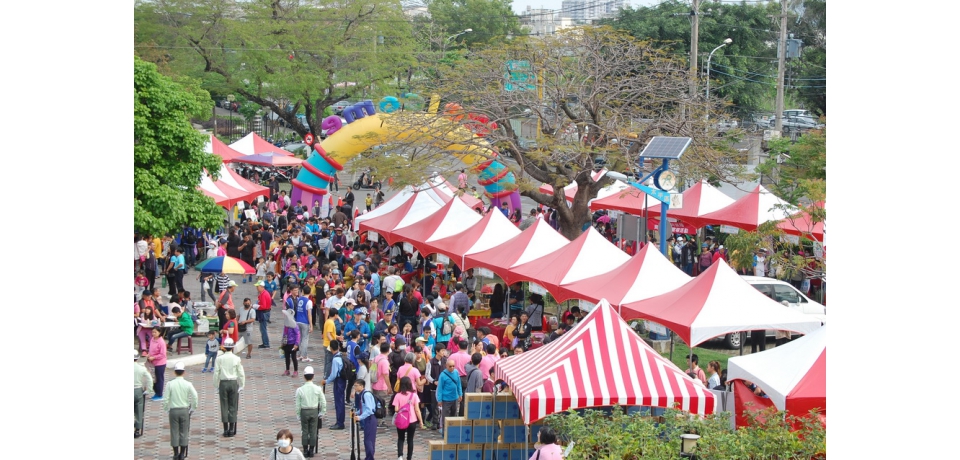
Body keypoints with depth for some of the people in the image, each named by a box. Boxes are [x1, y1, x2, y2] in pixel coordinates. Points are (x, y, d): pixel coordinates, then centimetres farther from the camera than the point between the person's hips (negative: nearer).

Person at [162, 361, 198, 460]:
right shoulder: (188, 384, -8)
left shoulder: (170, 384, -9)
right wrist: (192, 410, 4)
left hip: (173, 411, 0)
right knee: (184, 432, 9)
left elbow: (166, 399, -8)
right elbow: (195, 397, -10)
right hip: (185, 410, 0)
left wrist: (167, 410, 6)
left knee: (174, 432, 7)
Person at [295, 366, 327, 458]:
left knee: (305, 431, 10)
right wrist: (322, 413, 11)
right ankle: (311, 450, 13)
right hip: (314, 411, 1)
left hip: (304, 412, -1)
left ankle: (305, 451, 13)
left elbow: (297, 405, -6)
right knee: (313, 431, 9)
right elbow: (323, 402, -3)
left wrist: (298, 415, 6)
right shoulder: (317, 389, -9)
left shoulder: (300, 390, -12)